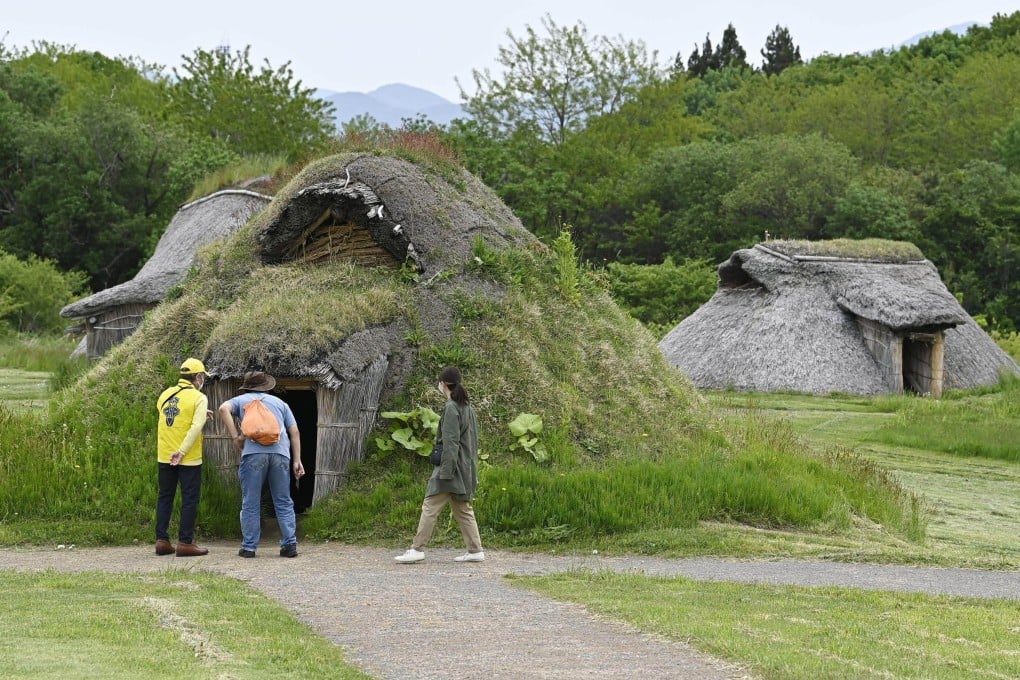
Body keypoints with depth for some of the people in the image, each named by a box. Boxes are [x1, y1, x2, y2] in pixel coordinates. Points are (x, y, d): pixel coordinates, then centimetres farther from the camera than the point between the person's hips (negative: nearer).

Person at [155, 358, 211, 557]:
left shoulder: (165, 395, 7)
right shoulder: (198, 398, -9)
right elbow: (196, 427, -21)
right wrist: (182, 451, -21)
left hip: (164, 456, 5)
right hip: (189, 459, -5)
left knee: (165, 497, 14)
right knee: (189, 499, 2)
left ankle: (162, 540, 13)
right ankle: (185, 542, 1)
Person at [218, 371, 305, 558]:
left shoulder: (241, 400, 21)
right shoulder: (279, 402, 26)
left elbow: (224, 409, -2)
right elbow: (294, 432, 18)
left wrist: (235, 437, 0)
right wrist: (297, 460, 16)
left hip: (253, 453, -2)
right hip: (280, 453, 2)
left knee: (250, 504, 4)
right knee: (284, 502, 9)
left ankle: (249, 547, 5)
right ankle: (290, 544, 3)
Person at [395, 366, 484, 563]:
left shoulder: (451, 408, -14)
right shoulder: (468, 407, 13)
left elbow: (450, 442, -19)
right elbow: (473, 440, 17)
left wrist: (446, 471, -20)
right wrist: (472, 469, 21)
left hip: (452, 466, -9)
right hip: (466, 468, 9)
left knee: (430, 507, -7)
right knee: (463, 509, 13)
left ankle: (417, 549, -9)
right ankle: (475, 551, 12)